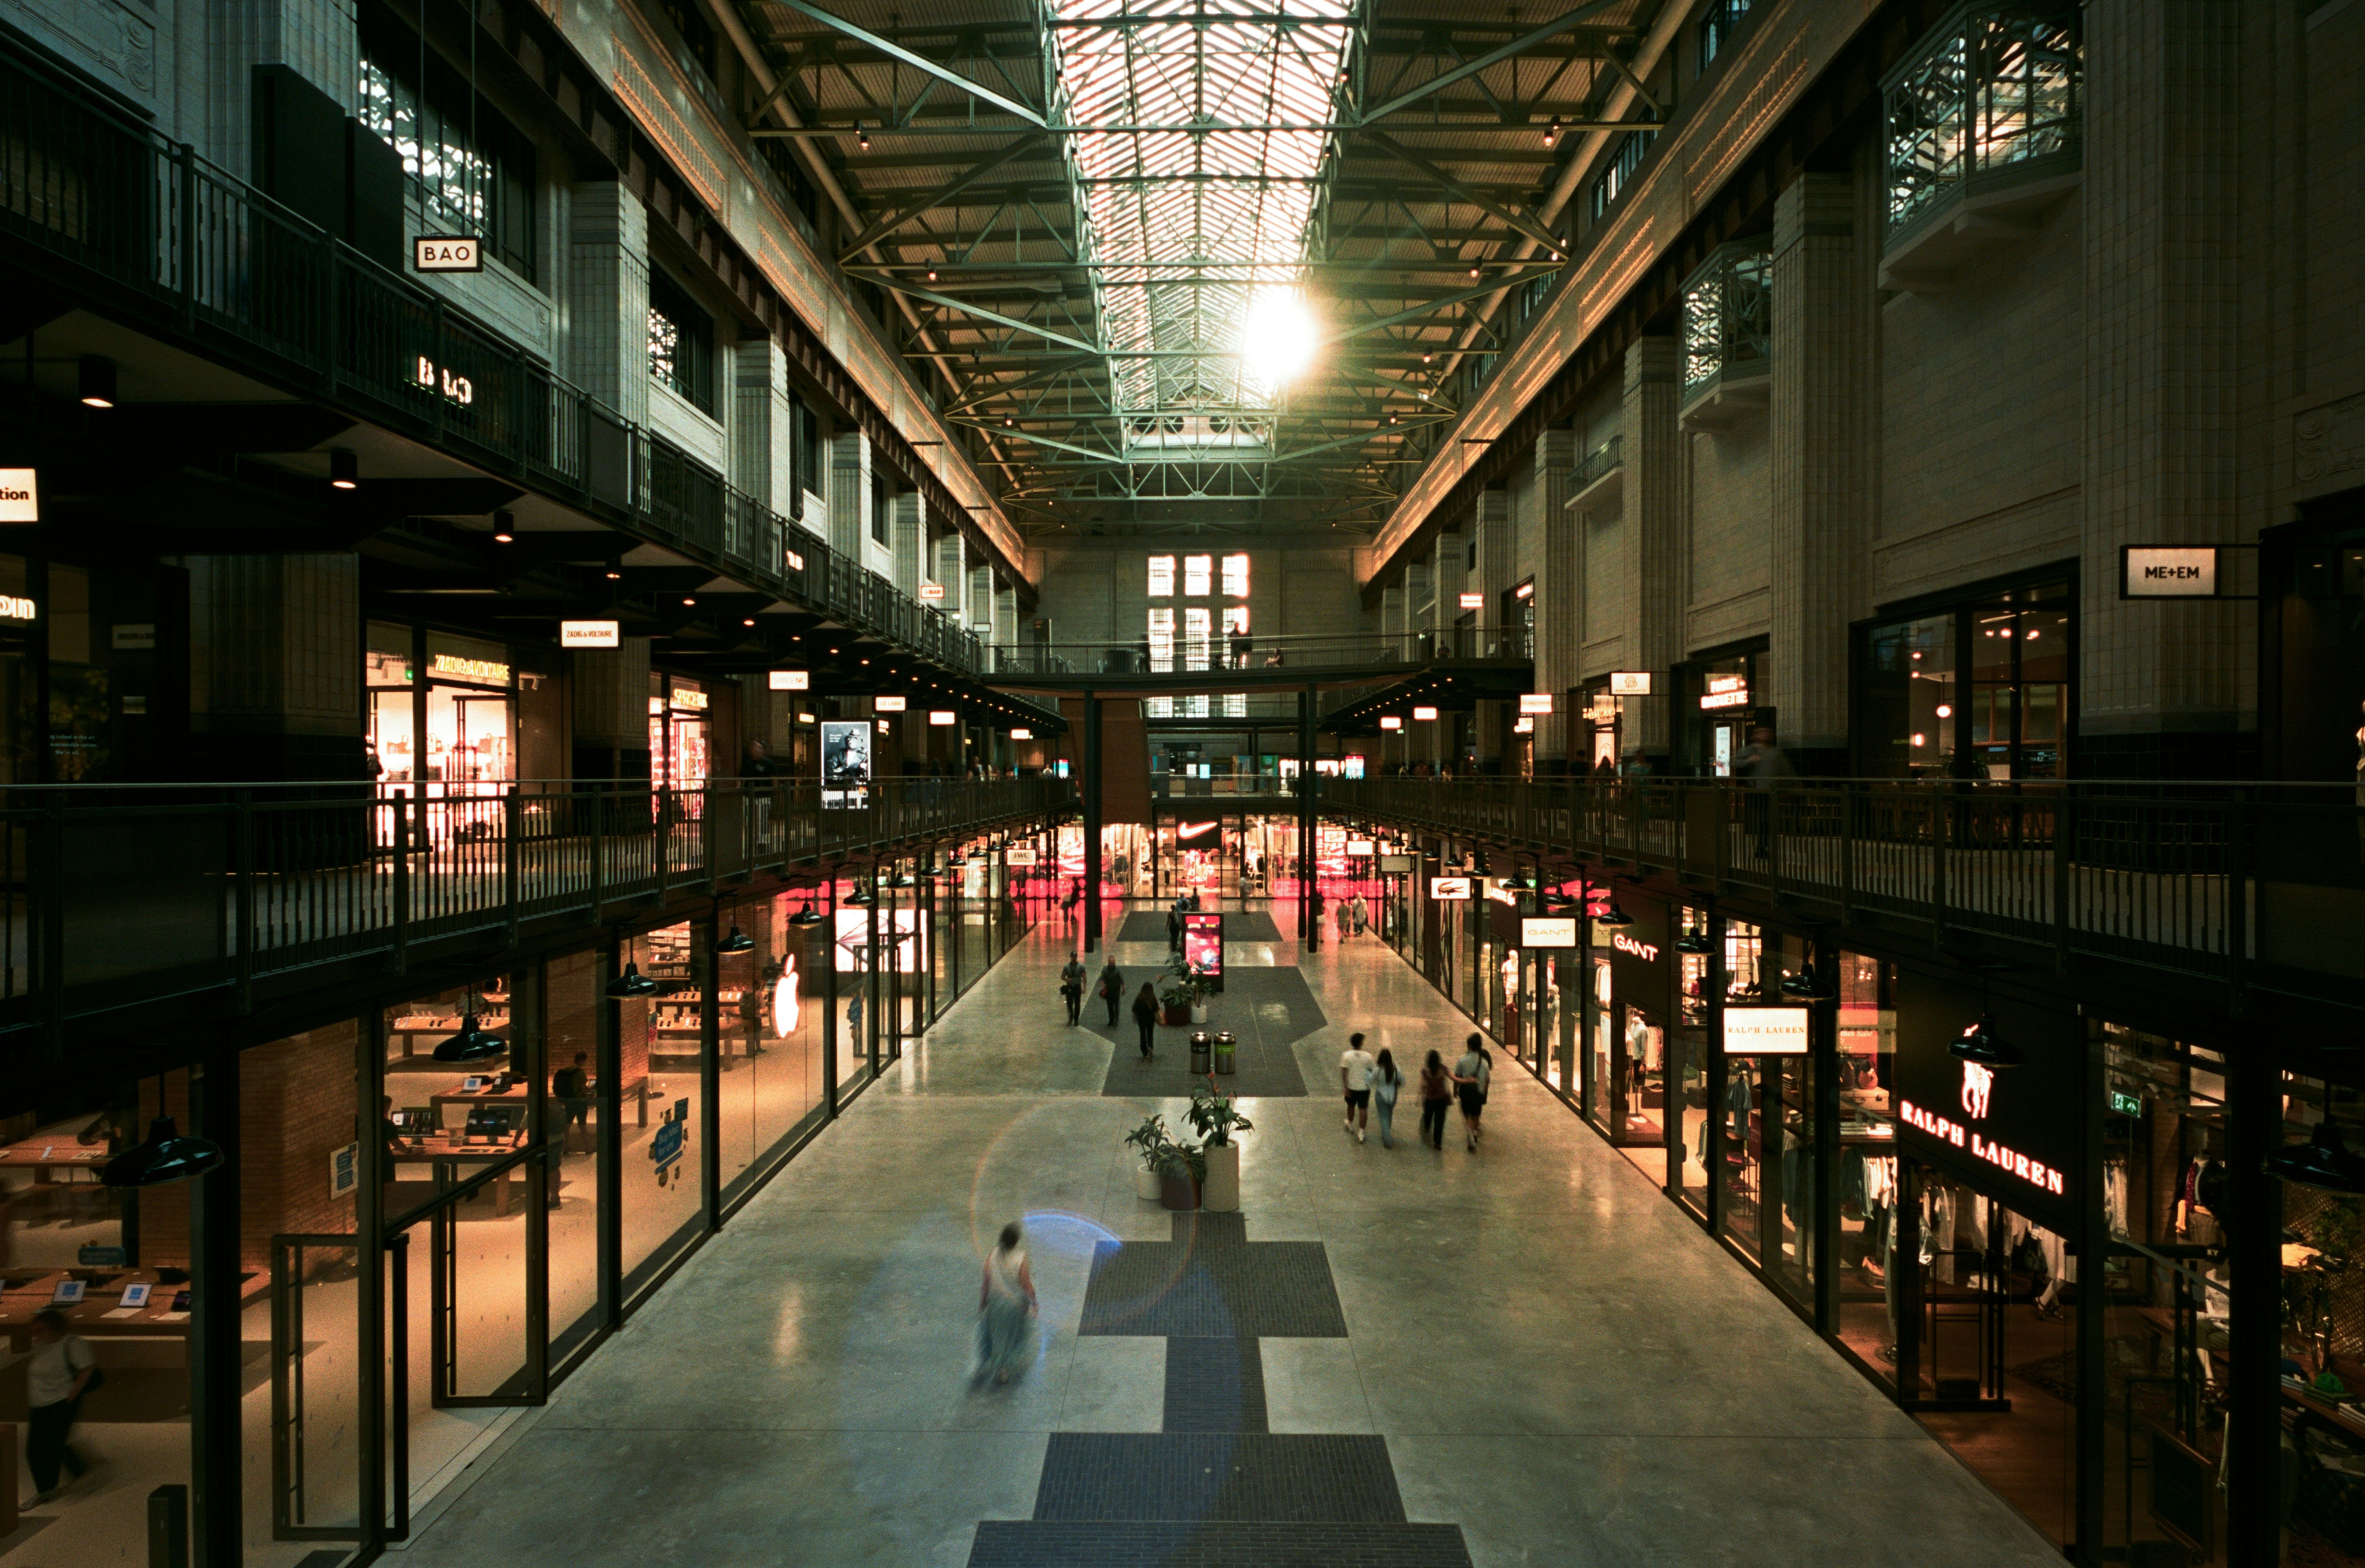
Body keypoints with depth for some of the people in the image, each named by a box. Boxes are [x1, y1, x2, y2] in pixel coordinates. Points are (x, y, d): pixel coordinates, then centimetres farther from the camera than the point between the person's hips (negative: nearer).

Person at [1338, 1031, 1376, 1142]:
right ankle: (1362, 1133, 0)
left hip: (1351, 1087, 1)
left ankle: (1351, 1125, 43)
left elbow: (1344, 1072, -14)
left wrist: (1345, 1087, -11)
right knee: (1363, 1109, 4)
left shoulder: (1346, 1055, -12)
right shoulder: (1367, 1056, -10)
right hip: (1364, 1087, -1)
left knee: (1351, 1106, 23)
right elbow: (1373, 1069, 1)